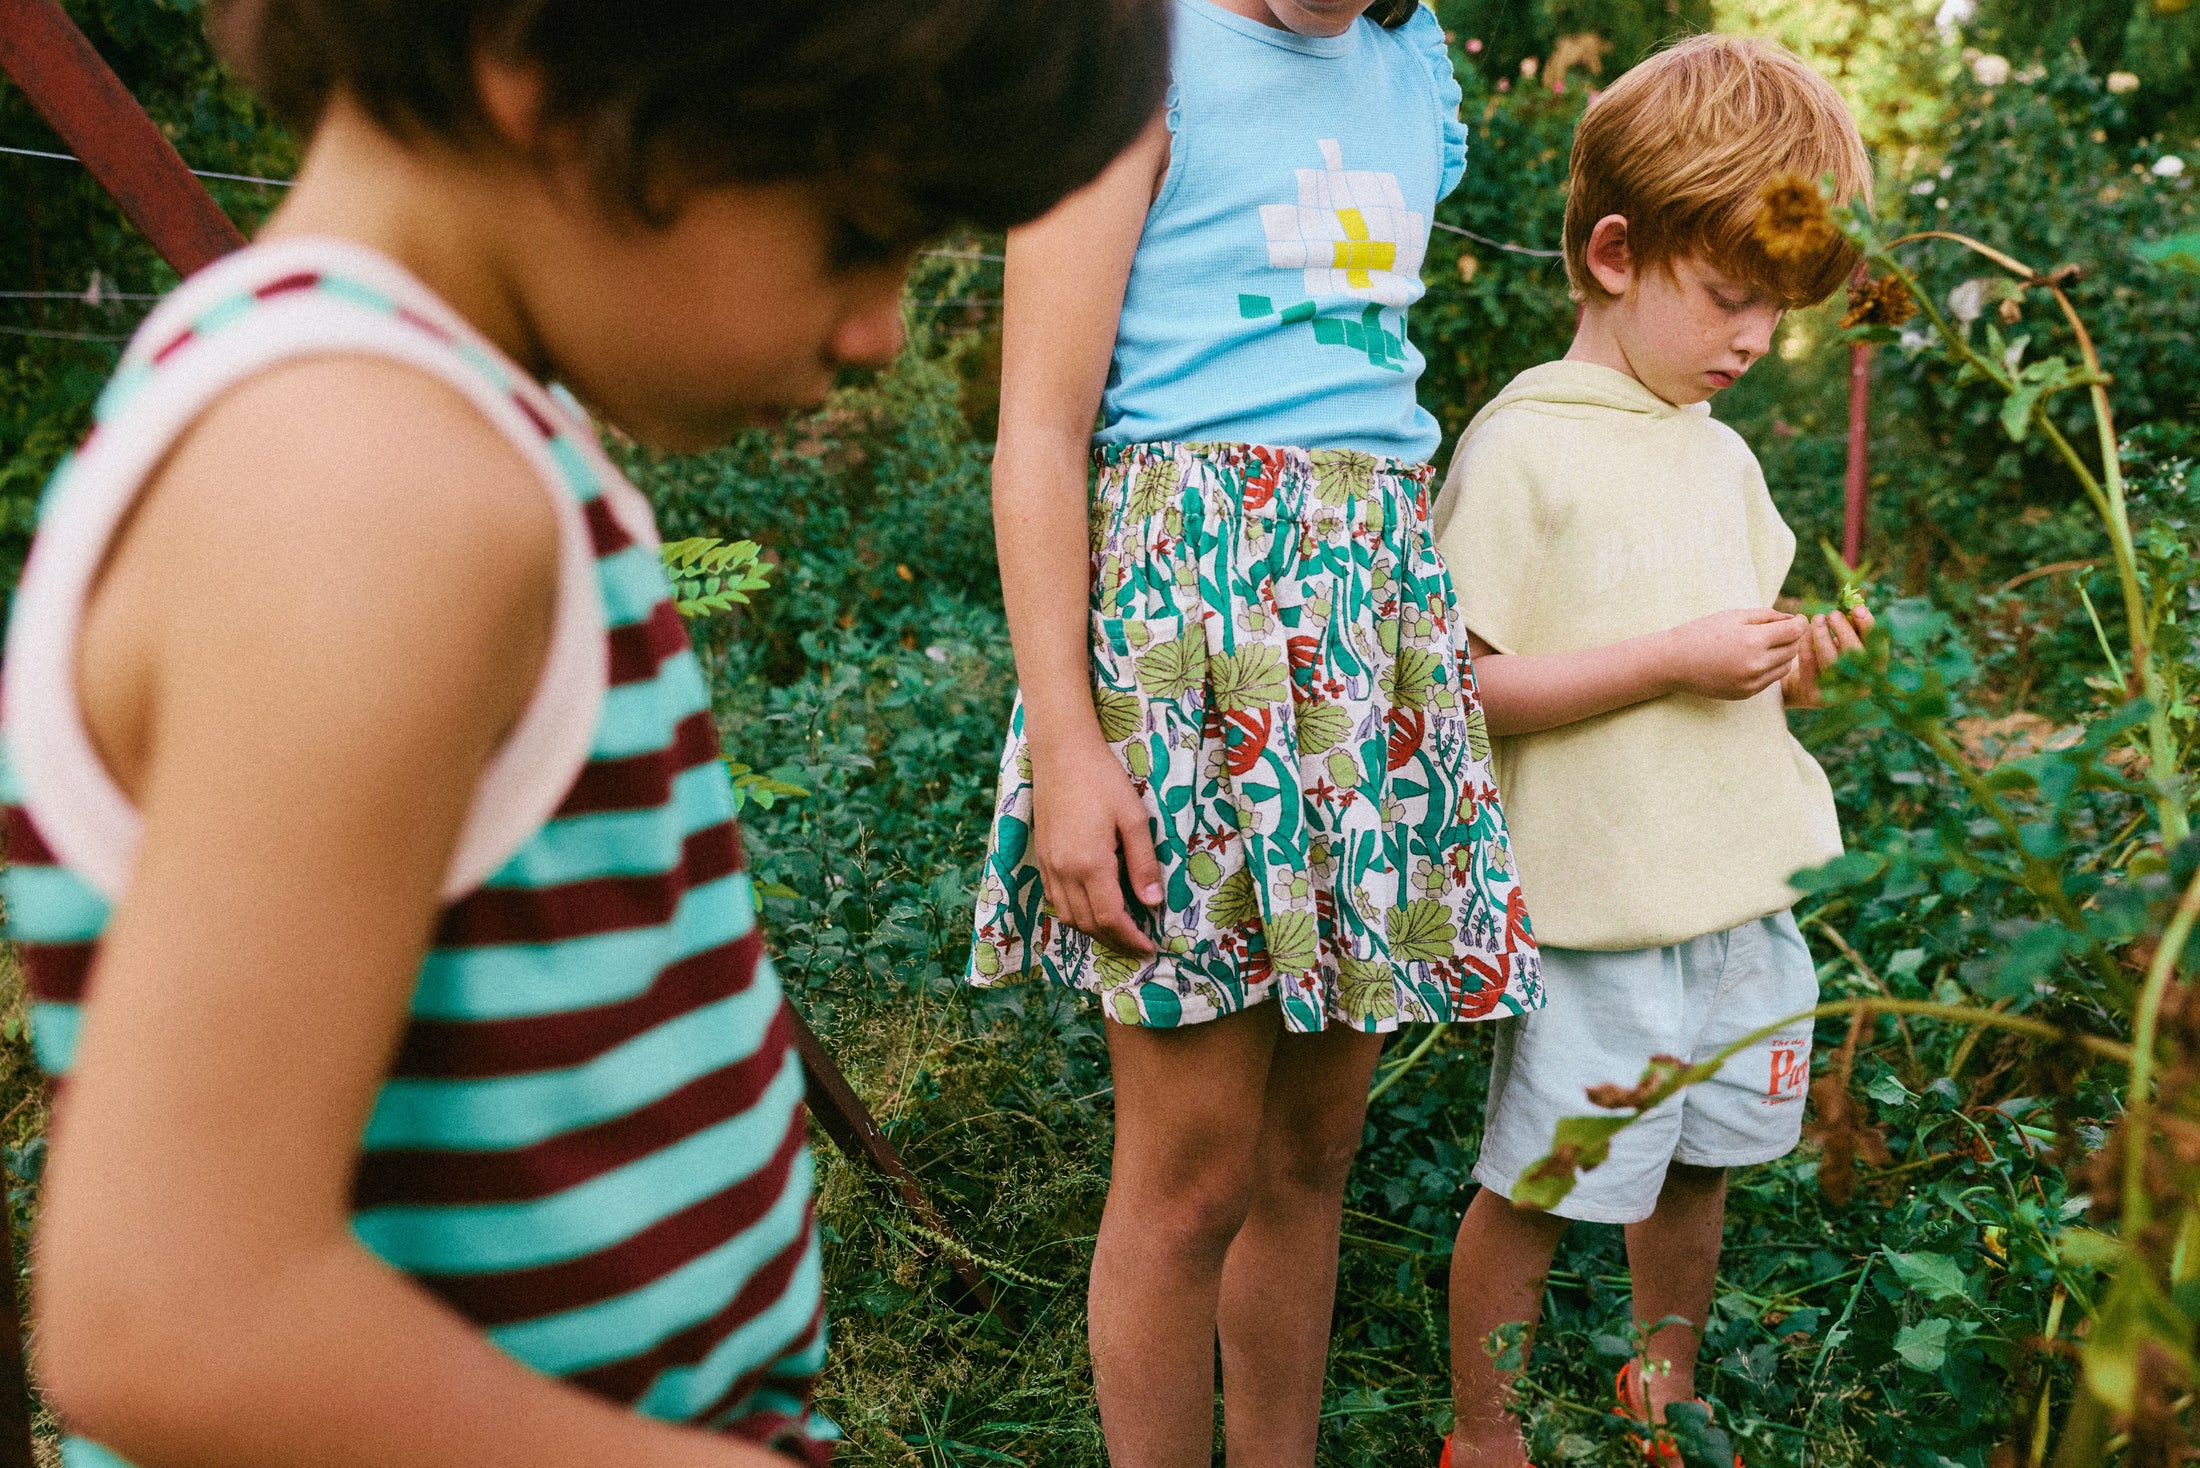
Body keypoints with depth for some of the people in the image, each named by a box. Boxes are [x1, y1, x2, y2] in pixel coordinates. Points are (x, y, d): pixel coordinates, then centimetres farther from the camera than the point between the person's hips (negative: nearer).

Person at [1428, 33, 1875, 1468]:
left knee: (1697, 1166, 19)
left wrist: (1797, 658, 0)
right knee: (1542, 1189, 2)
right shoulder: (1525, 447, -12)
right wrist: (1671, 661, -20)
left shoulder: (1725, 454, 12)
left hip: (1748, 889, 7)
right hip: (1599, 909, -7)